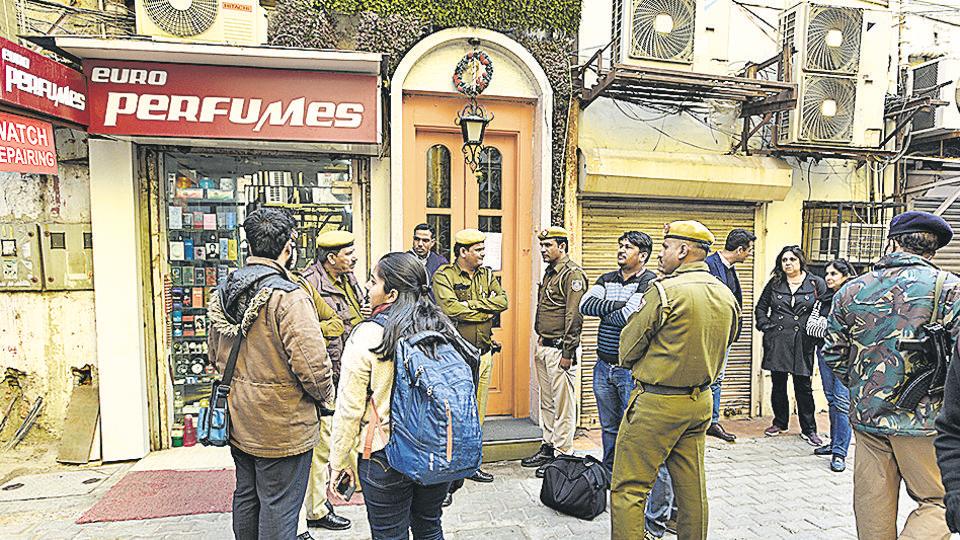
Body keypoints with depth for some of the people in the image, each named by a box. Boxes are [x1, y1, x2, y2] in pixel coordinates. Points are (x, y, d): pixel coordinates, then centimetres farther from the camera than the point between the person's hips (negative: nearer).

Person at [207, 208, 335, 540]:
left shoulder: (223, 292, 3)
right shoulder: (288, 296, -23)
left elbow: (215, 353, 15)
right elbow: (312, 363, -26)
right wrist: (326, 397, -8)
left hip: (238, 422, 8)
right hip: (282, 429, -8)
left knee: (246, 497, 23)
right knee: (278, 507, 6)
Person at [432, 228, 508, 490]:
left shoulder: (486, 274, 12)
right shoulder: (444, 276, -8)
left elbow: (503, 300, -1)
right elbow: (451, 309, -23)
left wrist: (472, 304, -14)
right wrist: (487, 310, -11)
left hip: (484, 353, 7)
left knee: (477, 412, 14)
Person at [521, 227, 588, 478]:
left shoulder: (572, 274, -12)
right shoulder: (549, 273, 17)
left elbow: (574, 316, -18)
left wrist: (568, 352, -19)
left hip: (559, 349, -10)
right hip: (544, 347, 10)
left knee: (562, 403, -2)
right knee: (546, 401, 16)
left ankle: (562, 455, 7)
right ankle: (548, 447, 27)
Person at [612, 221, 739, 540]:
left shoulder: (664, 291, -17)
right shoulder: (727, 296, 5)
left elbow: (628, 348, -10)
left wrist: (632, 365, 11)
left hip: (657, 403, -8)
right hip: (700, 402, 8)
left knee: (629, 488, 0)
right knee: (692, 486, 18)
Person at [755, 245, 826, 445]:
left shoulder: (816, 283, 2)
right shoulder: (774, 283, 7)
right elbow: (760, 307, 15)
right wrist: (765, 325, 4)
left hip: (803, 343, -2)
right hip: (776, 342, 2)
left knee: (803, 386, 3)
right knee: (778, 384, 9)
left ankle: (809, 430, 15)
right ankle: (780, 422, 24)